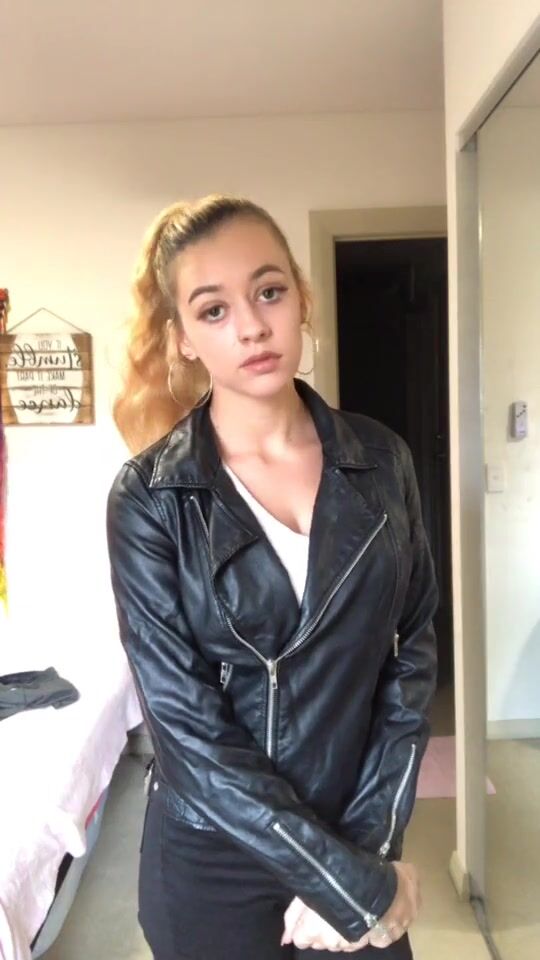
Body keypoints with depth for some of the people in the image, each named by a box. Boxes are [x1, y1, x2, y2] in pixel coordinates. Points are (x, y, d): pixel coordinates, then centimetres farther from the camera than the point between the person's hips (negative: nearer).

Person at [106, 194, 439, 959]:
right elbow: (187, 723, -17)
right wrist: (354, 886, -15)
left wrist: (368, 847, -10)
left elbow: (414, 649, -3)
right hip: (214, 860, -2)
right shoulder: (148, 496, -15)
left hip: (359, 842, 3)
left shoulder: (380, 459, -6)